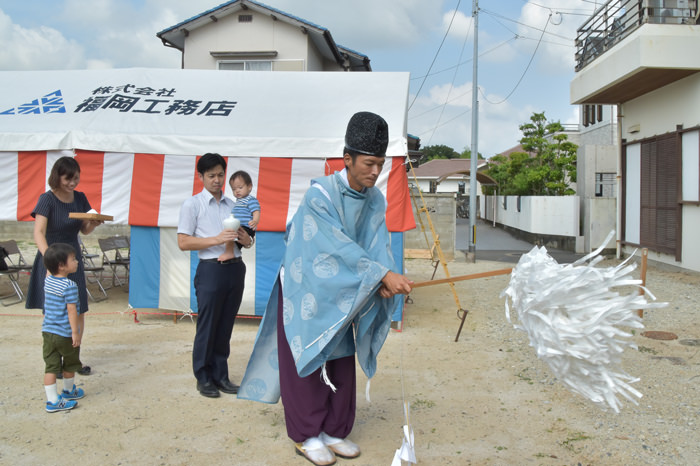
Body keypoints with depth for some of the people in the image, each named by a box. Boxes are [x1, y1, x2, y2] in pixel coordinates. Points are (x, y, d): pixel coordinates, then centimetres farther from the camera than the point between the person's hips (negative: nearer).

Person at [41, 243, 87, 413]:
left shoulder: (47, 280, 0)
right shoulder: (70, 286, -21)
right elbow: (71, 310, -21)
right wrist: (76, 332, -18)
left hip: (47, 331, 6)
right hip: (65, 333, -6)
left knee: (50, 367, 6)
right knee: (69, 365, 18)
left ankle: (52, 400, 7)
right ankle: (68, 391, 38)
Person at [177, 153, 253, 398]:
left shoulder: (233, 205, 18)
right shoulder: (192, 204, 2)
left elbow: (244, 238, 22)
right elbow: (183, 242, -6)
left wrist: (246, 239, -2)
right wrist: (216, 240, -16)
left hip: (235, 268, 5)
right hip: (211, 269, -5)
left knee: (226, 326, 10)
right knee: (207, 326, 0)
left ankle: (220, 375, 20)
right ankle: (203, 378, 14)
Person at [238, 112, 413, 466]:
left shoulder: (375, 200, -3)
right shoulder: (320, 194, -23)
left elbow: (378, 246, -12)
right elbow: (339, 245, -33)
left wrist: (385, 283, -32)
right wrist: (383, 274, -40)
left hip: (340, 294, 6)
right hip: (305, 289, -6)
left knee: (341, 363, 10)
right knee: (307, 362, 2)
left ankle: (333, 430, 24)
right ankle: (305, 436, 16)